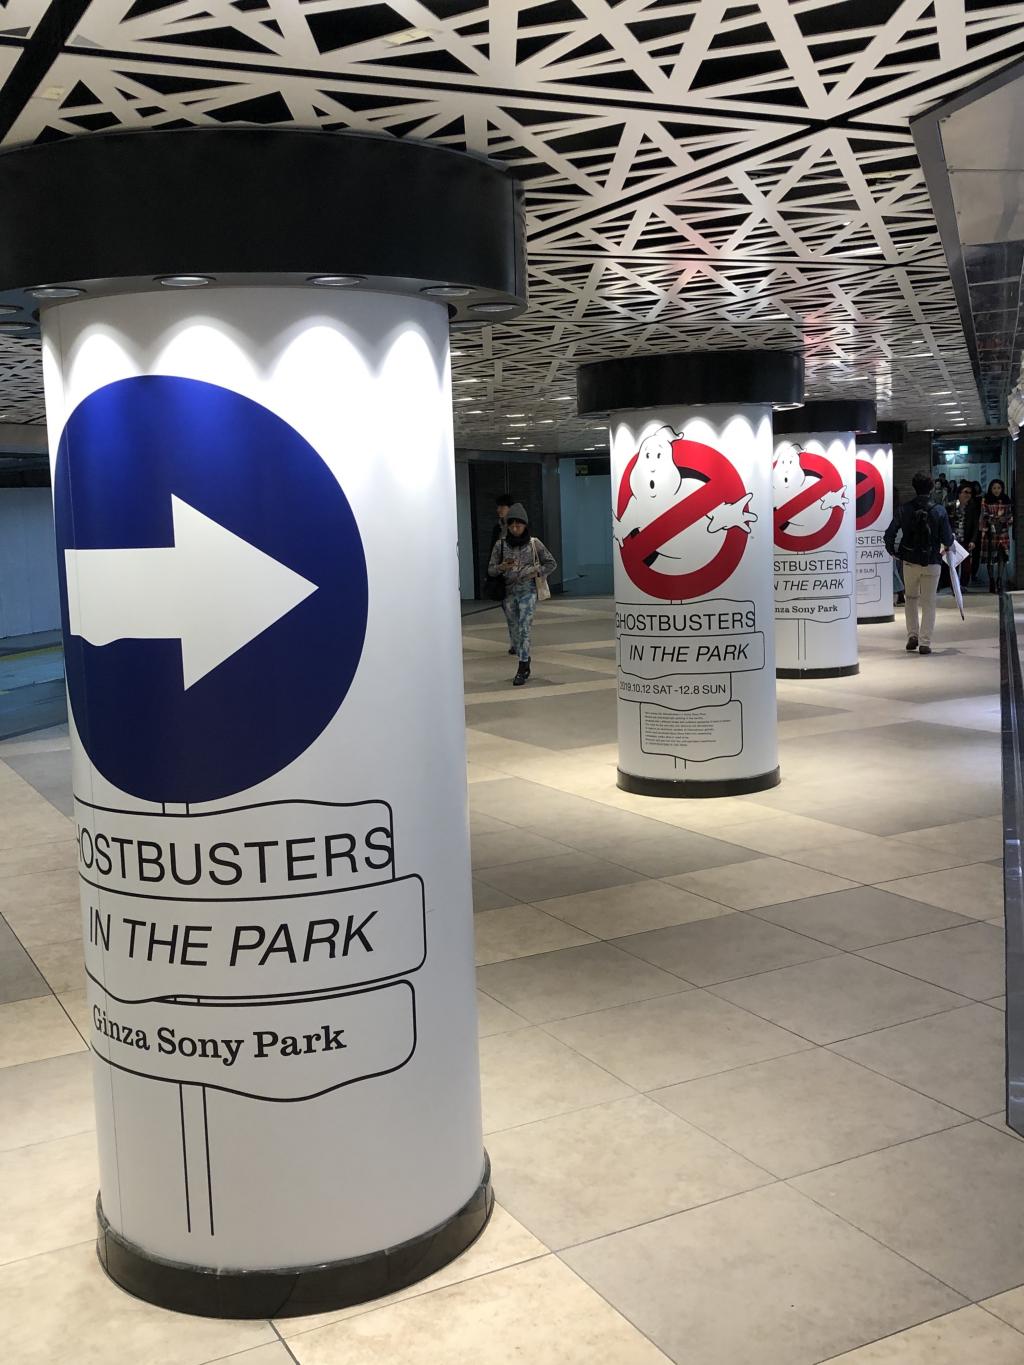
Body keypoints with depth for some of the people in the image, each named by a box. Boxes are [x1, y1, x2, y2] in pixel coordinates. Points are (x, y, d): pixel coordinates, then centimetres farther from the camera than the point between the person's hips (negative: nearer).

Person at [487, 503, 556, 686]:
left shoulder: (534, 544, -4)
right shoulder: (500, 545, -2)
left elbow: (551, 564, 7)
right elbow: (491, 570, 2)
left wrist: (536, 572, -8)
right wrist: (502, 567, -19)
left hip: (528, 591, -3)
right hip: (508, 593, 3)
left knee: (524, 629, -13)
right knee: (514, 631, 9)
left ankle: (522, 670, -11)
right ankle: (525, 664, 26)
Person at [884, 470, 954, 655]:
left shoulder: (903, 510, -5)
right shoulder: (939, 510, -7)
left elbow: (889, 534, -4)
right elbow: (947, 539, -6)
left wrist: (892, 551, 14)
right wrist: (946, 546, 17)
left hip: (909, 562, 1)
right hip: (932, 563, -1)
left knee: (911, 598, 20)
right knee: (928, 602, 6)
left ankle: (912, 635, 12)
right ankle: (925, 642, 4)